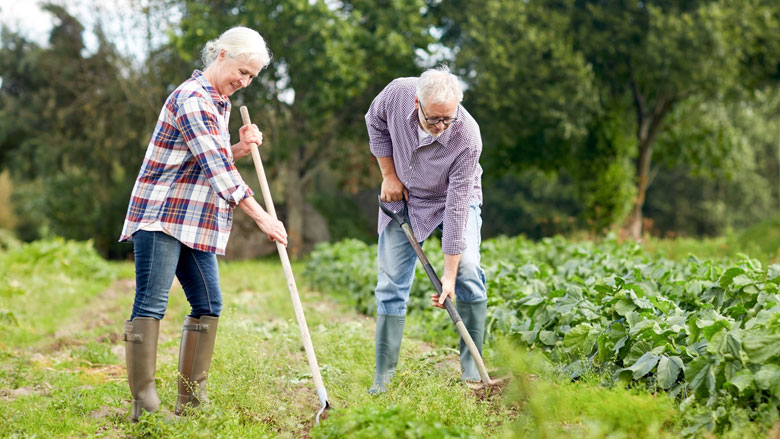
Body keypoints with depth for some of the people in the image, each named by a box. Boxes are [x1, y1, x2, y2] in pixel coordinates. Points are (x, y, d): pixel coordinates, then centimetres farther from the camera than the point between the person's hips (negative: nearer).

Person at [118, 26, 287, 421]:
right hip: (161, 215, -10)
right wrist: (262, 217, -22)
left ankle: (191, 400, 13)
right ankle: (144, 404, -12)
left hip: (195, 222, 10)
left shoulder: (220, 103, 17)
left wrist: (242, 147, 5)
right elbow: (216, 167, -22)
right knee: (151, 305, -11)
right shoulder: (192, 99, -14)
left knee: (208, 305, 7)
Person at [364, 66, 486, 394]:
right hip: (403, 195, 2)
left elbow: (457, 207, -31)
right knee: (391, 282, -2)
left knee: (466, 271, -21)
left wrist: (449, 274, -31)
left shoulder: (468, 138, -34)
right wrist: (389, 175, -7)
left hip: (454, 197, -2)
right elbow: (375, 123, -2)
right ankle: (383, 376, 6)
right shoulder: (397, 93, -27)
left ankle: (471, 367, -7)